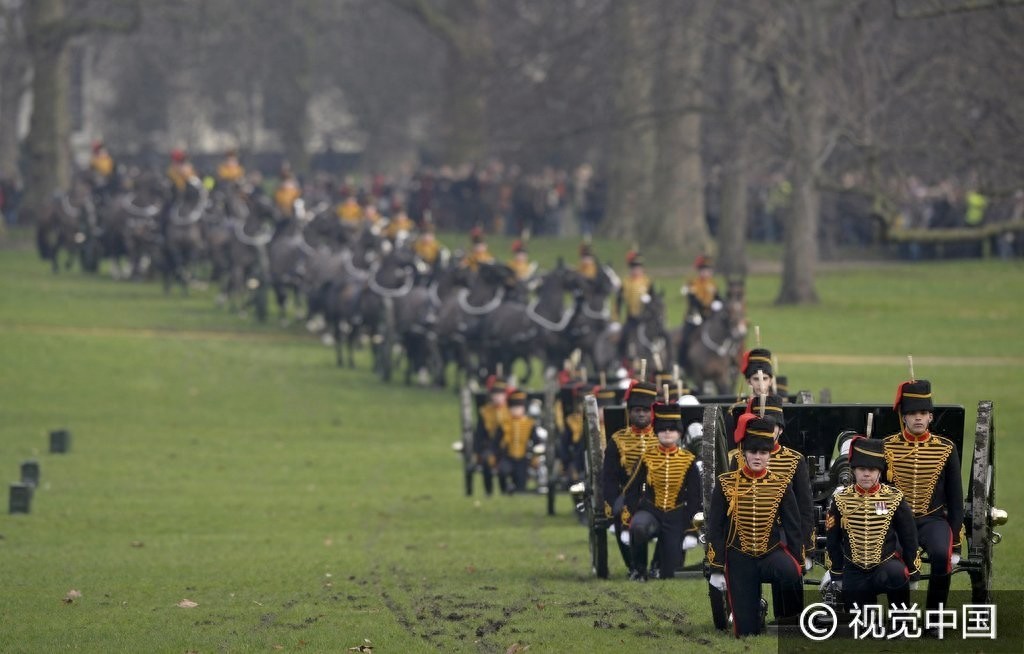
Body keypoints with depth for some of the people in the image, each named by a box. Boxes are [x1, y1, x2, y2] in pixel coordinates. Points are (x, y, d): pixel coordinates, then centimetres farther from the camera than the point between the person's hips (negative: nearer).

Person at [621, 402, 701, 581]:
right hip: (650, 512, -1)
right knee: (639, 528, -40)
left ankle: (661, 566, 38)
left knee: (668, 573, -2)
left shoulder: (688, 460, -1)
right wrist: (634, 514, -9)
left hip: (675, 517, 1)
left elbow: (695, 495, 5)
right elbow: (631, 490, 3)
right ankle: (638, 569, -14)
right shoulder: (647, 457, -1)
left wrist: (687, 520, -3)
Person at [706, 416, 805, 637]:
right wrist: (716, 570, -6)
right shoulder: (726, 484, -3)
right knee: (746, 627, -3)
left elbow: (793, 528, 2)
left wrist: (799, 568, -2)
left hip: (772, 553, 0)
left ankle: (790, 615, -9)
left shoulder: (781, 485, 0)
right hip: (740, 560, 0)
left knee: (789, 573, -32)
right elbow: (715, 528, -1)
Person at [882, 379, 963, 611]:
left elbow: (955, 499, 6)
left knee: (941, 555, -31)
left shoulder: (946, 449, 2)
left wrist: (955, 543, 2)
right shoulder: (886, 448, 1)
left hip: (933, 520, 0)